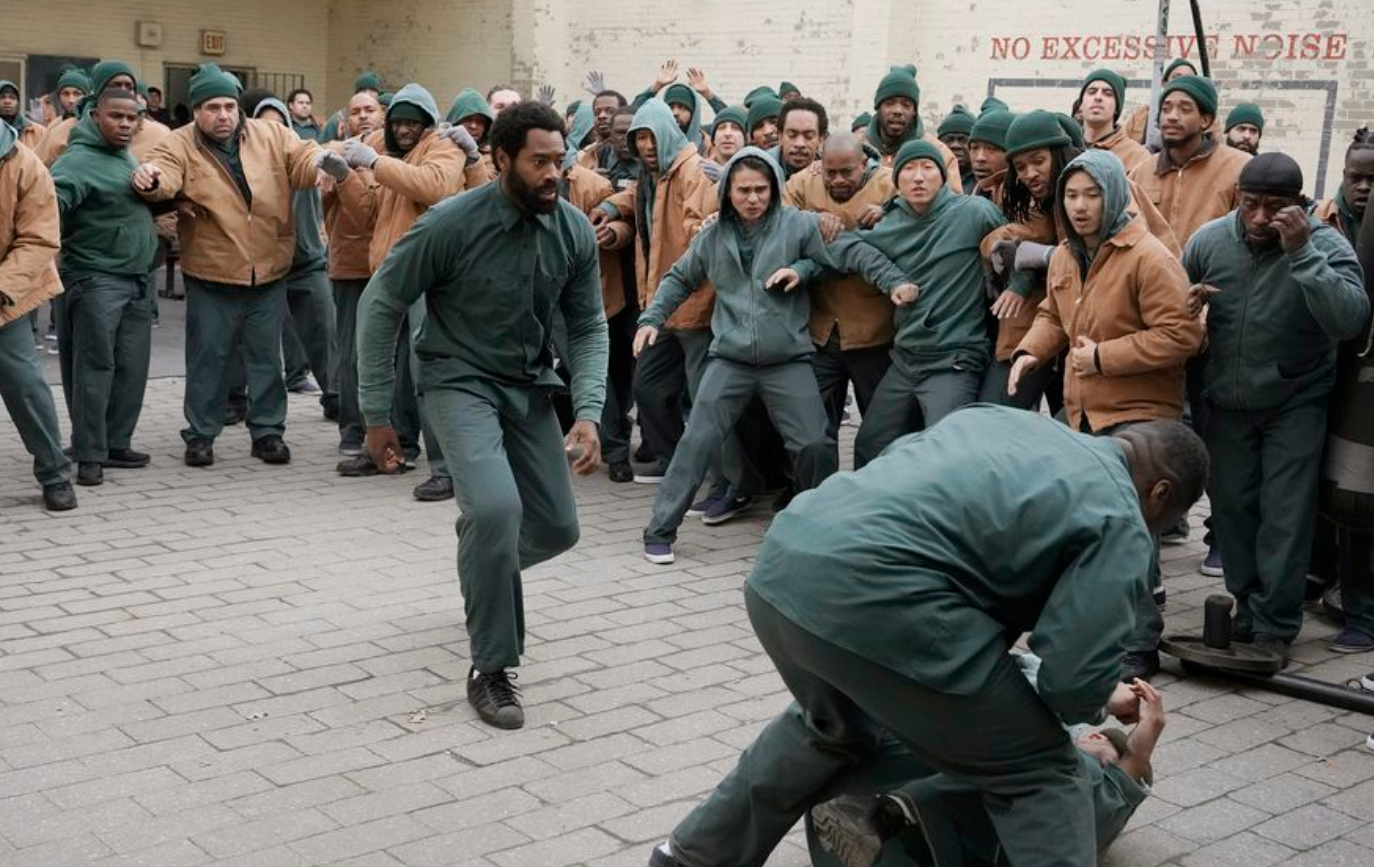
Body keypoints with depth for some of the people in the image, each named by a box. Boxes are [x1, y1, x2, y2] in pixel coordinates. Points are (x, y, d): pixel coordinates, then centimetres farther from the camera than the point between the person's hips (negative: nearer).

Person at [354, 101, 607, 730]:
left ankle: (484, 562, 44)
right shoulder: (451, 223, -20)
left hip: (529, 384, 5)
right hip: (460, 380, -5)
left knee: (557, 529, 7)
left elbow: (587, 328, 1)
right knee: (497, 506, -28)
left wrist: (588, 412, -15)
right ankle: (491, 669, -10)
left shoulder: (575, 231, -8)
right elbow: (380, 305, -12)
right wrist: (376, 415, -11)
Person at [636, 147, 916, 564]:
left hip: (789, 359, -1)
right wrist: (652, 318, 12)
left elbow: (849, 251, -6)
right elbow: (679, 278, 20)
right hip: (729, 358, 1)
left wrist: (893, 280, -16)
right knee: (697, 442, -4)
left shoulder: (798, 225, -4)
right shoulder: (714, 235, 6)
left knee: (815, 445, -4)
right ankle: (660, 530, 5)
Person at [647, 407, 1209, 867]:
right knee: (1040, 777, 9)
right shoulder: (1118, 519, 8)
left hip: (784, 560, 8)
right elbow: (1075, 677, -1)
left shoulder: (1002, 417, 29)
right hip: (871, 595, -8)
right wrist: (1102, 704, 23)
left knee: (830, 729, 36)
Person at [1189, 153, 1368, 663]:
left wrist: (1302, 253, -37)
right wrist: (1188, 301, -15)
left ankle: (1276, 626, 7)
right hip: (1227, 403, 3)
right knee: (1231, 508, 11)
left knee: (1285, 518, -4)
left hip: (1295, 405, -3)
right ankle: (1247, 608, 27)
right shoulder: (1209, 241, -8)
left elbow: (1351, 321, -32)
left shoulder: (1326, 245, -16)